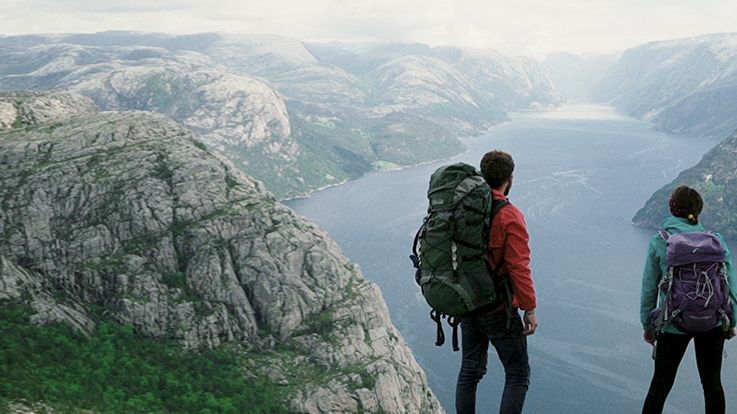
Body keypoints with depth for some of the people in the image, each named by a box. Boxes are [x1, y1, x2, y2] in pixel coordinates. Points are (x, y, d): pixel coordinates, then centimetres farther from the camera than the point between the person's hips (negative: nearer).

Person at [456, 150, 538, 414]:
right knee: (518, 375, 8)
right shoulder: (510, 217, -18)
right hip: (499, 311, -6)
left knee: (470, 370, 19)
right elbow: (519, 268, -19)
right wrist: (529, 309, -9)